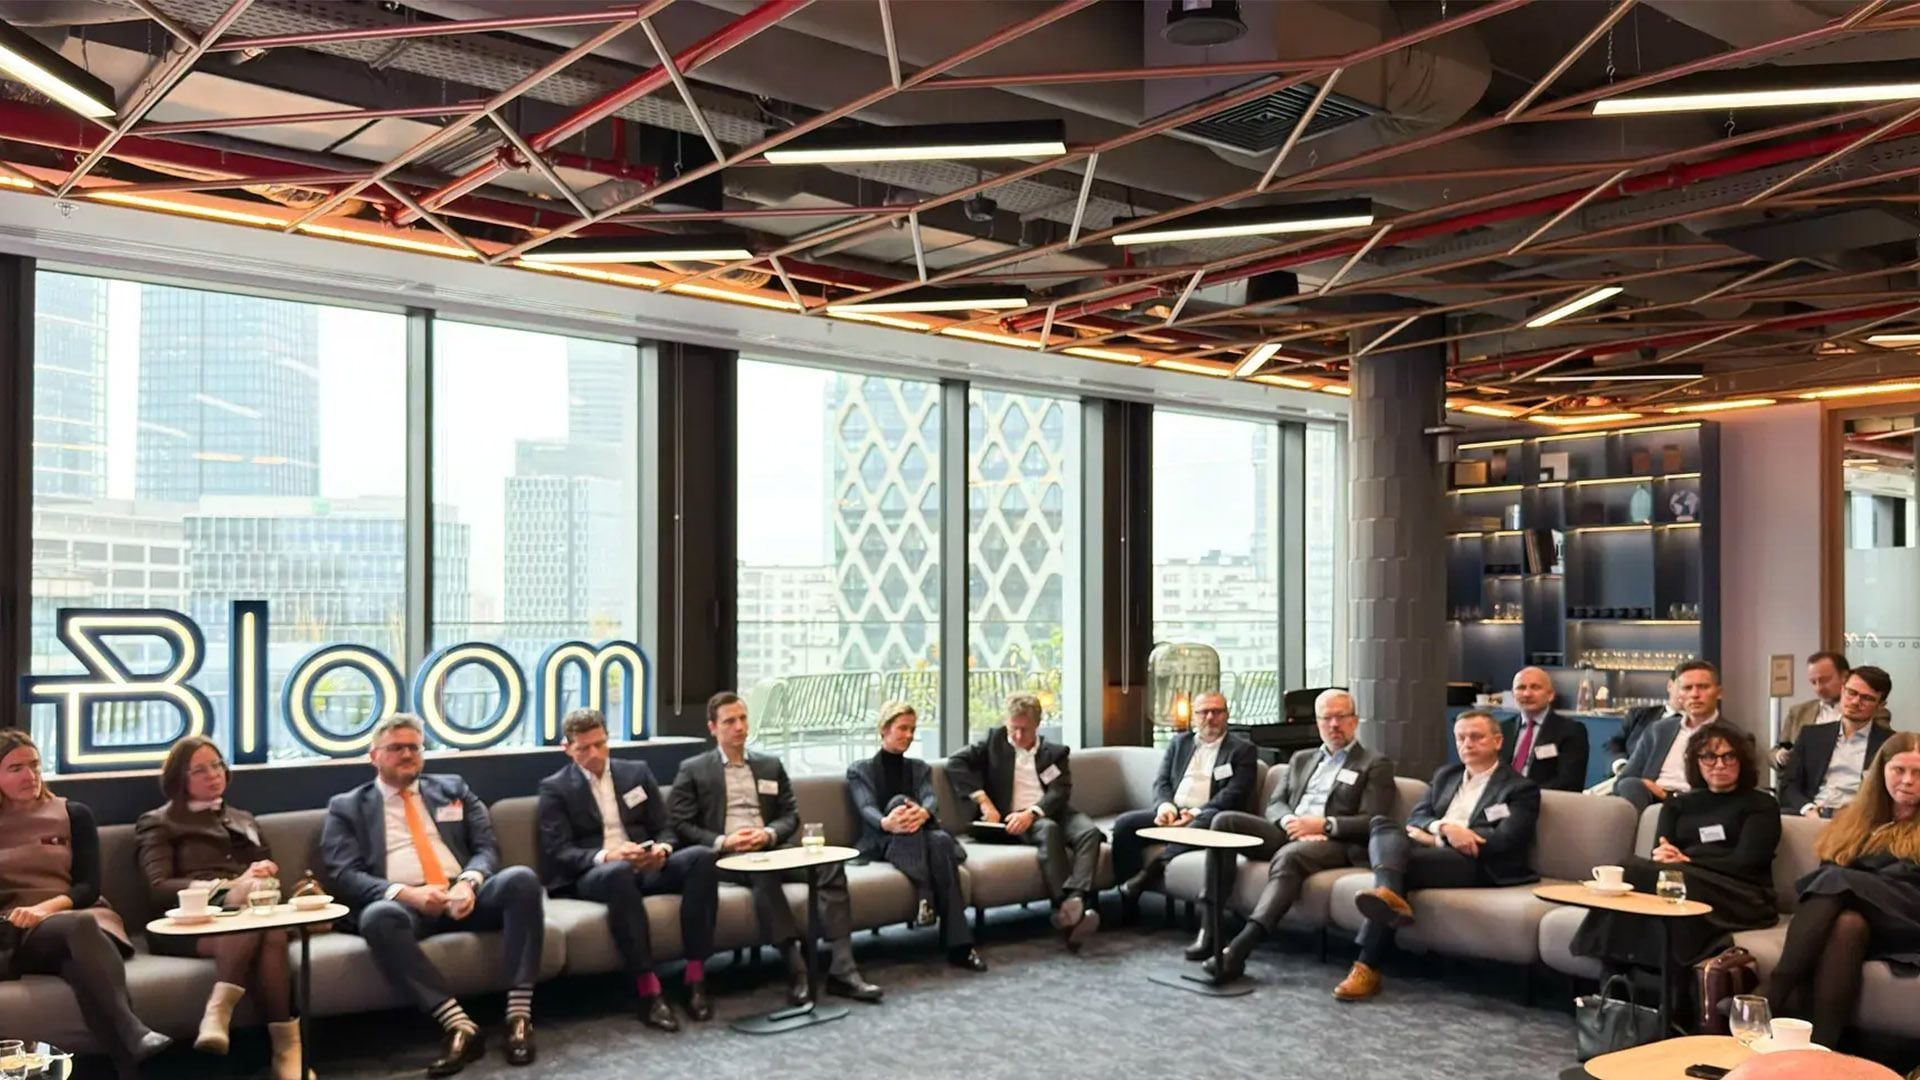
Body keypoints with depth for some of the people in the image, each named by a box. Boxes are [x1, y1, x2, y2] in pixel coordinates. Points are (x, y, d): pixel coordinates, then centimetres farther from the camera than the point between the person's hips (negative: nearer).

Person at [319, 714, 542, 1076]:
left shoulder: (452, 788, 22)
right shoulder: (347, 807, 15)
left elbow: (487, 847, 13)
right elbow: (343, 876, 1)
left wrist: (469, 881, -12)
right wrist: (405, 893, -17)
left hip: (465, 896, 2)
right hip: (403, 905, -2)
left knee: (521, 879, -28)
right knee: (378, 917, -38)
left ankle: (518, 1015, -30)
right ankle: (460, 1027, -38)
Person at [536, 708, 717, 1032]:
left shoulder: (637, 772, 15)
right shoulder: (555, 788, 4)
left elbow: (666, 829, 13)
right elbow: (558, 853, -7)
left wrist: (662, 849, -12)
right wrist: (605, 856, -26)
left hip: (645, 868, 4)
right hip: (590, 875, -4)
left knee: (701, 856, -26)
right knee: (618, 872, -41)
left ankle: (695, 974, -26)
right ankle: (648, 989, -39)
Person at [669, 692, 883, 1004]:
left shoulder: (771, 765, 20)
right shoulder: (692, 771, 9)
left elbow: (791, 815, 14)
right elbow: (680, 825, 0)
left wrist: (768, 834, -8)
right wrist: (722, 842, -15)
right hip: (724, 857, -4)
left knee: (831, 864, -24)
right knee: (764, 874, -39)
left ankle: (842, 968, -30)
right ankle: (797, 969, -41)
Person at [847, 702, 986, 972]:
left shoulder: (920, 768, 22)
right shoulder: (859, 770, 12)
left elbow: (931, 799, 0)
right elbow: (866, 809, -9)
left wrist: (923, 812, -29)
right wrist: (886, 822, -35)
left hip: (921, 837, 3)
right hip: (882, 843, -3)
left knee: (941, 840, -35)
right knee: (899, 800, -33)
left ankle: (959, 945, -41)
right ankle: (924, 897, -47)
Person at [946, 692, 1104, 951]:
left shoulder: (1055, 752, 19)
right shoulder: (995, 741, 17)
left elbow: (1061, 791, 3)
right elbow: (955, 764, 5)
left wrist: (1032, 812, -17)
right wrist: (983, 801, -7)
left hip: (1053, 813, 3)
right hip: (1015, 820, -3)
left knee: (1090, 832, -29)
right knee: (1049, 830, -36)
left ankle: (1074, 899, -49)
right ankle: (1070, 908, -47)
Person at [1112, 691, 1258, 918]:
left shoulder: (1243, 750, 8)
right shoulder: (1178, 743, 21)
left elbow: (1235, 794, -4)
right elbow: (1161, 782, 14)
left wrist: (1196, 812, -17)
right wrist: (1165, 806, -10)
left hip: (1206, 816, -4)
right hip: (1170, 812, 4)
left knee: (1204, 823, -40)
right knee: (1124, 823, -21)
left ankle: (1153, 869, -38)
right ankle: (1127, 900, -21)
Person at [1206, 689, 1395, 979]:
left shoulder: (1375, 764, 9)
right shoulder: (1301, 759, 26)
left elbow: (1372, 822, -3)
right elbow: (1275, 804, 16)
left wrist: (1324, 825, -16)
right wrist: (1290, 822, -8)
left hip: (1335, 843, -6)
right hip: (1289, 834, 6)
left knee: (1288, 856, -39)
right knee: (1225, 820, -19)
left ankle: (1241, 945, -50)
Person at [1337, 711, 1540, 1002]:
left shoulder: (1520, 789, 8)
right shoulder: (1445, 775, 27)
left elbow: (1504, 840, -8)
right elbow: (1415, 818, 15)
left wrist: (1434, 837, -9)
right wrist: (1444, 828, -11)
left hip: (1472, 863, -5)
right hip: (1428, 850, 5)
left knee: (1403, 860, -33)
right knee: (1382, 824, -26)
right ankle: (1388, 894, -53)